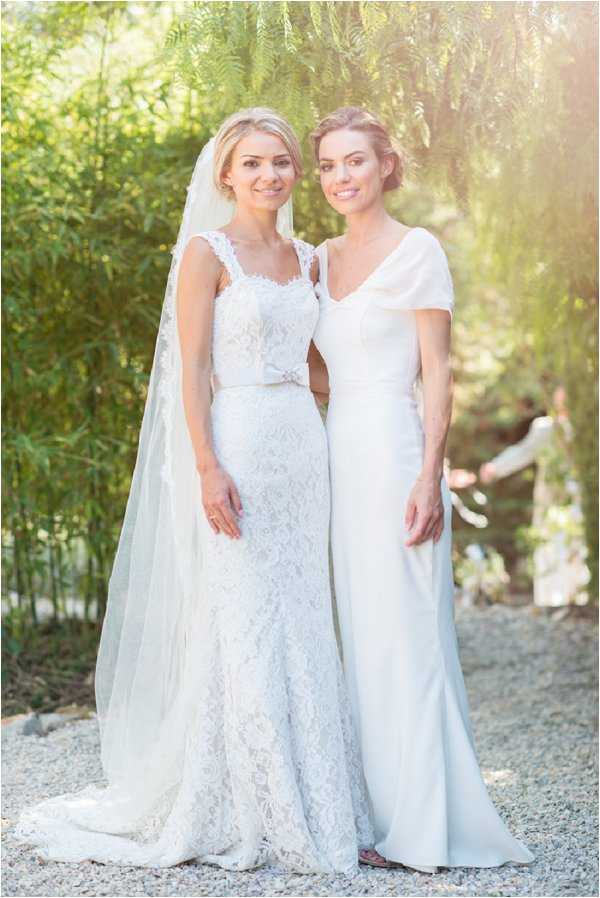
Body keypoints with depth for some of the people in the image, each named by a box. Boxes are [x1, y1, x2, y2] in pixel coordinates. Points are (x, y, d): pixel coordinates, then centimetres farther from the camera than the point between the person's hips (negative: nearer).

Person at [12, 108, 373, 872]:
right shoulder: (206, 251, -4)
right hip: (236, 445, -7)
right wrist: (208, 467, -19)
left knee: (300, 627, 9)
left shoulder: (304, 259, 15)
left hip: (301, 446, 7)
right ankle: (236, 815, 7)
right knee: (239, 626, -4)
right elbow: (192, 370, -10)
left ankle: (302, 805, 19)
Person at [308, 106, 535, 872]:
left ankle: (423, 826, 6)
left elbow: (437, 374, -10)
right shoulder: (322, 259, 15)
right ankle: (381, 814, 19)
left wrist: (430, 477, -17)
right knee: (360, 637, 10)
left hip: (392, 455, -7)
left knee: (404, 636, -4)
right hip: (339, 457, 7)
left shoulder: (417, 251, -5)